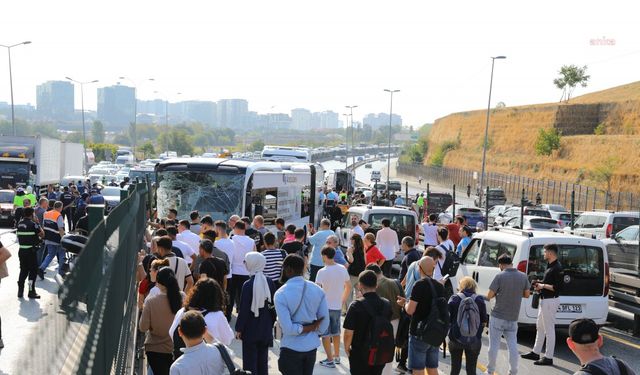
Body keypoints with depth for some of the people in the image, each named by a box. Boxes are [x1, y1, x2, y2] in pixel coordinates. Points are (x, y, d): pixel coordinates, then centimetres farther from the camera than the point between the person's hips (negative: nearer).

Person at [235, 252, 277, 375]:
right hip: (266, 328, 5)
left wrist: (238, 328, -5)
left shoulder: (248, 285, -19)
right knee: (263, 358, 17)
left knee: (250, 359, 7)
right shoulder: (270, 282, -5)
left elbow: (244, 309, -15)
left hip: (251, 328, -4)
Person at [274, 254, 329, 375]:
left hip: (292, 348, -5)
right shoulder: (317, 290, -3)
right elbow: (325, 322, 0)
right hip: (312, 346, 5)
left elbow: (288, 328, -21)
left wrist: (305, 328, -8)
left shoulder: (281, 294, -18)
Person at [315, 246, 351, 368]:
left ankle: (330, 360, 6)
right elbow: (348, 287, 8)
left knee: (325, 334, 5)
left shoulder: (322, 272, -19)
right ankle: (336, 356, 31)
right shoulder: (342, 269, -1)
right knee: (336, 332, 21)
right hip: (338, 306, 6)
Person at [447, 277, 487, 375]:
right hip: (474, 340, 1)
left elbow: (448, 319, -2)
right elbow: (484, 322, 0)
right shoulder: (479, 300, -4)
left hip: (456, 338, -1)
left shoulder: (454, 299, -7)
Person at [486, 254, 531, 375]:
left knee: (494, 345, 8)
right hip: (513, 318, 3)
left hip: (498, 317, -3)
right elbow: (526, 294, 9)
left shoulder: (500, 276, -13)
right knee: (512, 345, 10)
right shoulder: (523, 277, -1)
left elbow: (489, 296, -12)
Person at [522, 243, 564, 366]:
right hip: (545, 300, 11)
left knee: (549, 329, -4)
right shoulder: (550, 265, 12)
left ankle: (548, 358, 3)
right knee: (540, 326, 18)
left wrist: (543, 285, -15)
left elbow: (557, 287, -24)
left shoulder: (557, 268, -19)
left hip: (550, 301, -11)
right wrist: (540, 284, 8)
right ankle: (536, 353, 29)